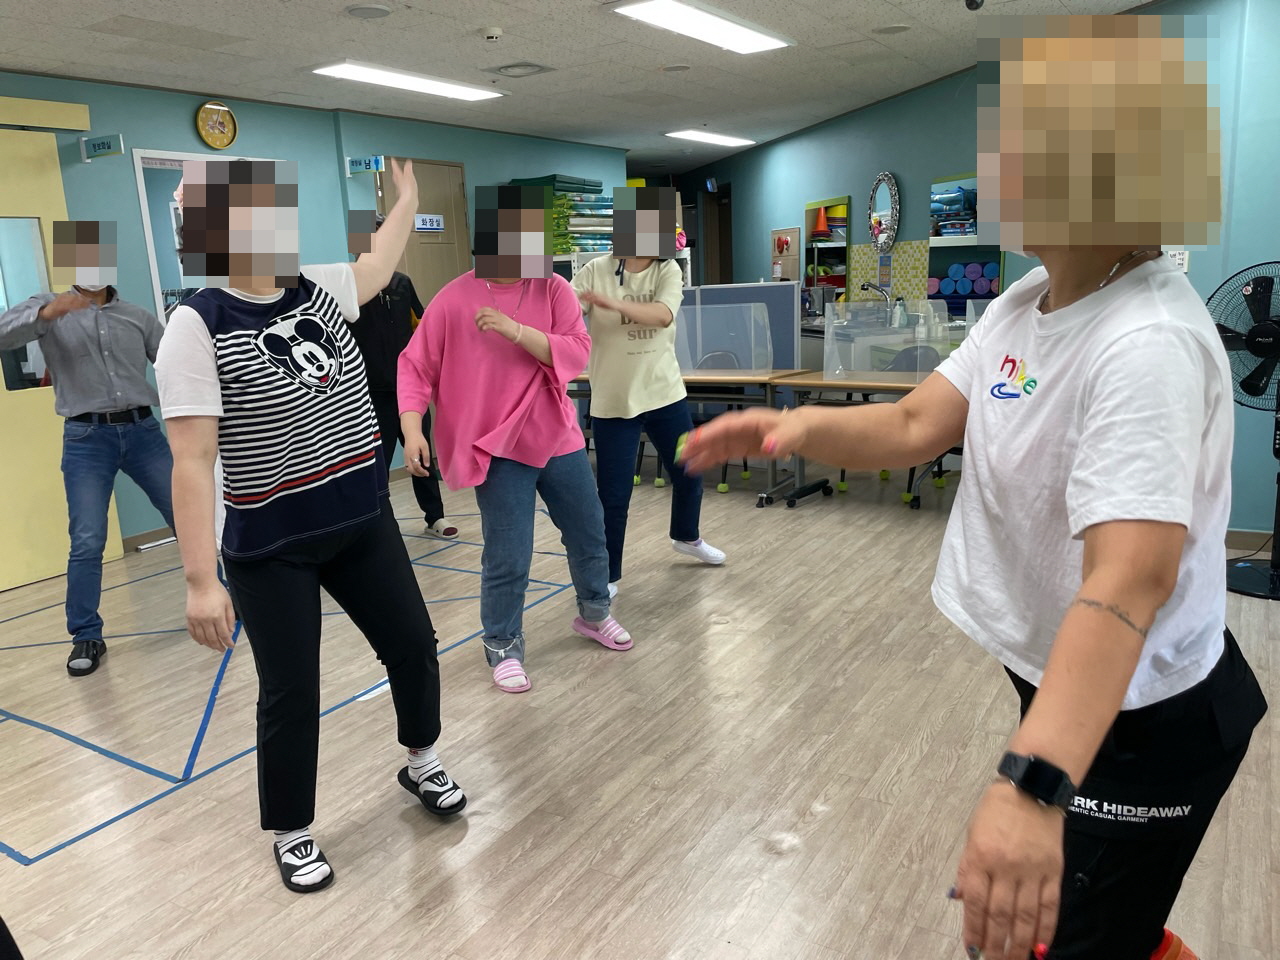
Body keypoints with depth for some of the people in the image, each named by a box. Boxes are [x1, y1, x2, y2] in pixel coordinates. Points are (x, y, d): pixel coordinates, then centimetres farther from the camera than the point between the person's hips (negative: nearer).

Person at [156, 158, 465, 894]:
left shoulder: (320, 289, 1)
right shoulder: (199, 325, -16)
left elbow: (381, 264, 24)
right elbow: (192, 462, -19)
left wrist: (408, 191, 30)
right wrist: (201, 581, -21)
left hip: (362, 522, 6)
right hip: (270, 548, -6)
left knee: (413, 642, 14)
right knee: (290, 693, 5)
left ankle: (423, 765, 41)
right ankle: (293, 836, 30)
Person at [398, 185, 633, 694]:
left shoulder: (554, 289, -4)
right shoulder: (454, 299, -9)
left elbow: (576, 353, -14)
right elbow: (415, 368, -5)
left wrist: (515, 330, -25)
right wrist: (412, 430, -17)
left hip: (558, 437, 4)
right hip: (498, 446, -3)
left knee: (589, 534, 17)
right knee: (507, 558, -1)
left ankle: (594, 614, 42)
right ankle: (503, 649, 21)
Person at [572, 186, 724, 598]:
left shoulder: (669, 271, -4)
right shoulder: (596, 270, -7)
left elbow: (663, 316, -24)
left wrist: (613, 304, -38)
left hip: (665, 393, 3)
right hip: (613, 401, -3)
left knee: (689, 474, 19)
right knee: (613, 495, -2)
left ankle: (686, 536, 48)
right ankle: (606, 576, 17)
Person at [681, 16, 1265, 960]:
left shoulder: (1146, 345, -30)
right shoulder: (1025, 302, -1)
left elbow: (1130, 579, -41)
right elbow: (917, 425, -4)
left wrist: (1030, 785, -51)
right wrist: (801, 425, -23)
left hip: (1140, 719, -8)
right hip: (1057, 679, 9)